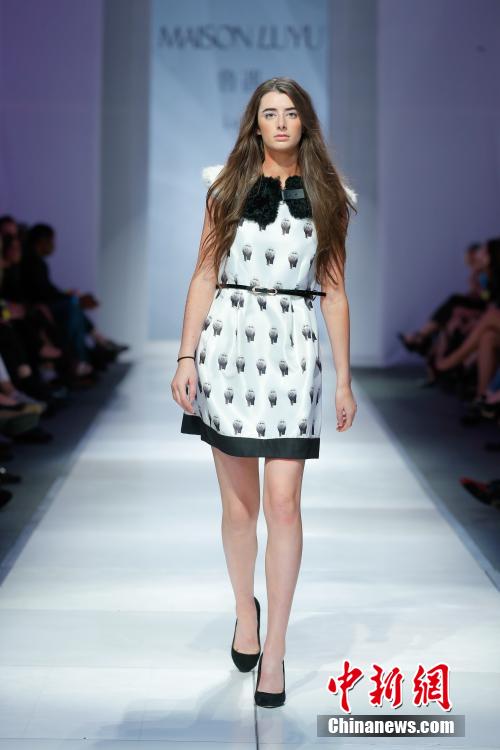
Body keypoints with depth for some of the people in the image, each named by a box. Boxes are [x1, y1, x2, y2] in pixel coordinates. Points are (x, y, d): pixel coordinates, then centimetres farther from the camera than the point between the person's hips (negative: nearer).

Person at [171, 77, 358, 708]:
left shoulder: (328, 196, 9)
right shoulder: (227, 188, 8)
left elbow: (334, 291, 9)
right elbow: (204, 277, 6)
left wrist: (344, 380, 6)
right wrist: (186, 358, -2)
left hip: (292, 350, -1)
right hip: (227, 341, 1)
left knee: (282, 501, -7)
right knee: (238, 500, 8)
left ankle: (274, 648, 3)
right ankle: (245, 610, 31)